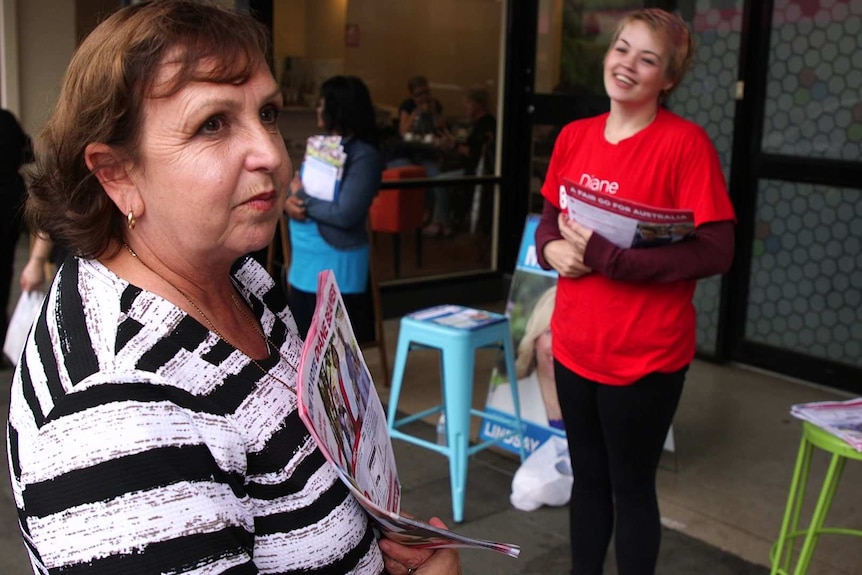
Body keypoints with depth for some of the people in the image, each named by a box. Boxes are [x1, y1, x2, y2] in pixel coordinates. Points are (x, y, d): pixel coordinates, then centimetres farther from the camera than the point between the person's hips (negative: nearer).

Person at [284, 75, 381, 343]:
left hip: (338, 264, -8)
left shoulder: (364, 156, -16)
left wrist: (303, 197, -13)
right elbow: (294, 186, 12)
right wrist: (289, 201, -12)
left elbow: (345, 214, -24)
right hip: (305, 259, 8)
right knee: (302, 338, 18)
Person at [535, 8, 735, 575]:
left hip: (645, 355, -6)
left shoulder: (686, 142, -15)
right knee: (587, 477, 20)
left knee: (632, 486, 10)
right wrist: (553, 248, -8)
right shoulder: (574, 136, 4)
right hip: (575, 344, 6)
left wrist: (609, 256, -22)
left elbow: (715, 252, -19)